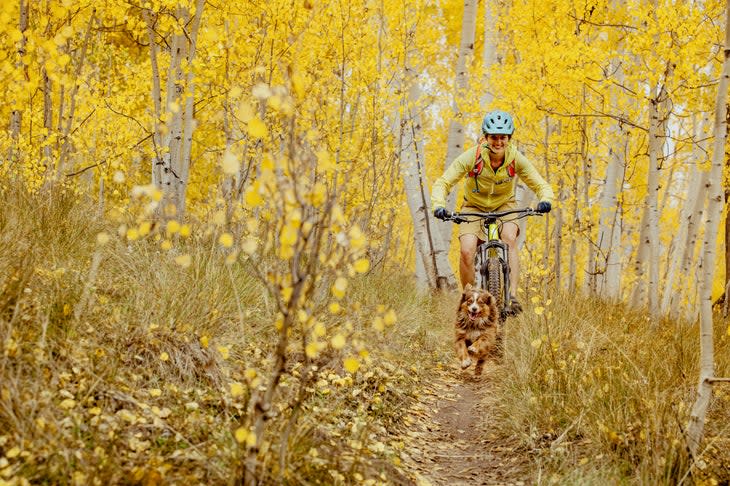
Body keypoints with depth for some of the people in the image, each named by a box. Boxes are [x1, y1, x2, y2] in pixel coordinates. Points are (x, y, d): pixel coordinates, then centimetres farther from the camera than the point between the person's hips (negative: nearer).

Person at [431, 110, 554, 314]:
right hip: (474, 207, -1)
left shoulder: (516, 159, -21)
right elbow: (442, 183, -23)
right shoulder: (471, 157, -26)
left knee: (509, 238, -30)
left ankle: (512, 295, -29)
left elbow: (541, 185, -17)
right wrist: (439, 205, -43)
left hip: (504, 206, 1)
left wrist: (545, 200, -41)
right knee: (467, 251, -22)